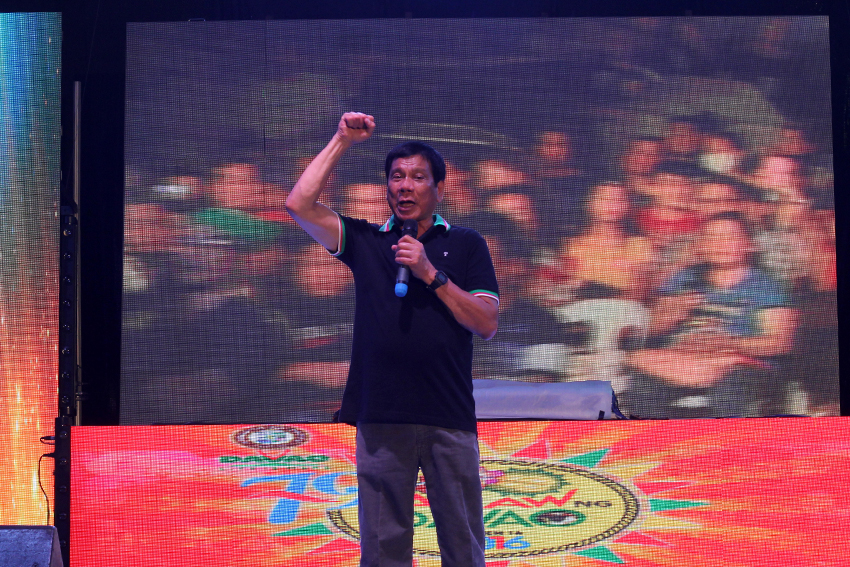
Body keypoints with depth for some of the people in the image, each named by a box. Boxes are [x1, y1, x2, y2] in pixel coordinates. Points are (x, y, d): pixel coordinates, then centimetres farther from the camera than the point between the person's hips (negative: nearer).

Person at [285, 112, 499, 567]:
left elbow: (487, 325, 0)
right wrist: (342, 141, 2)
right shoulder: (365, 240, 11)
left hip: (449, 415, -1)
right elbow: (299, 205, -1)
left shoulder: (465, 244, 9)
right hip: (381, 417, 1)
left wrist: (431, 274, -8)